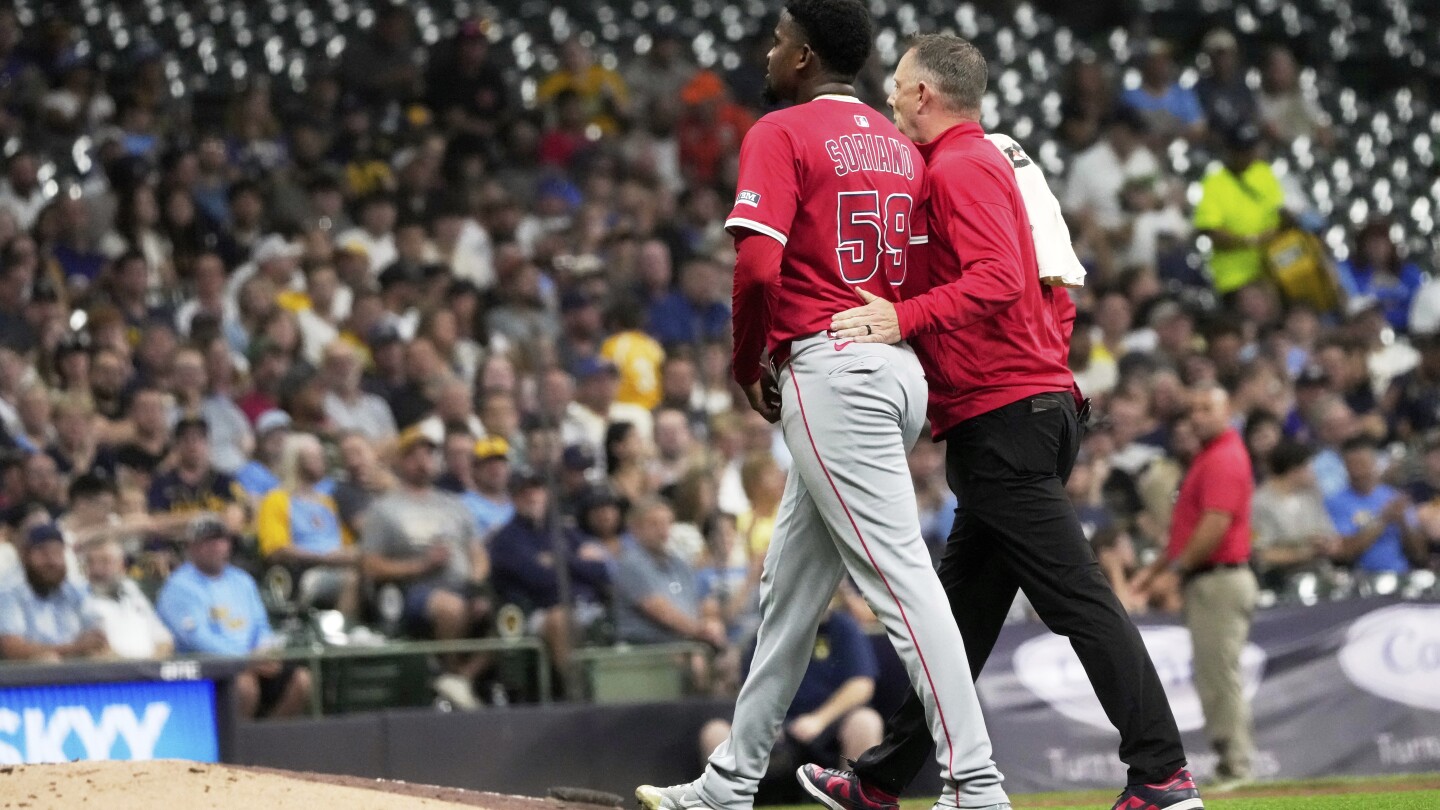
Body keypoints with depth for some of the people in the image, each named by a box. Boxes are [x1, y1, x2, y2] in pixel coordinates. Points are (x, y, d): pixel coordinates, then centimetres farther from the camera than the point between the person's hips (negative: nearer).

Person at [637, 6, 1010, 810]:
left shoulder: (782, 134, -6)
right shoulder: (901, 146, 17)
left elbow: (758, 266, -17)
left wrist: (747, 366, -2)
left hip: (828, 367, -9)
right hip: (901, 365, 9)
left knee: (900, 575, -13)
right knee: (791, 585, 15)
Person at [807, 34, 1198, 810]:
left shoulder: (961, 168, -9)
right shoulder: (996, 161, 22)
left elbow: (997, 280, -23)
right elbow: (1054, 294, 23)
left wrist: (903, 317, -27)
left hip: (999, 419, -10)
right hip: (1039, 401, 10)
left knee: (1075, 594, -13)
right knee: (963, 606, 14)